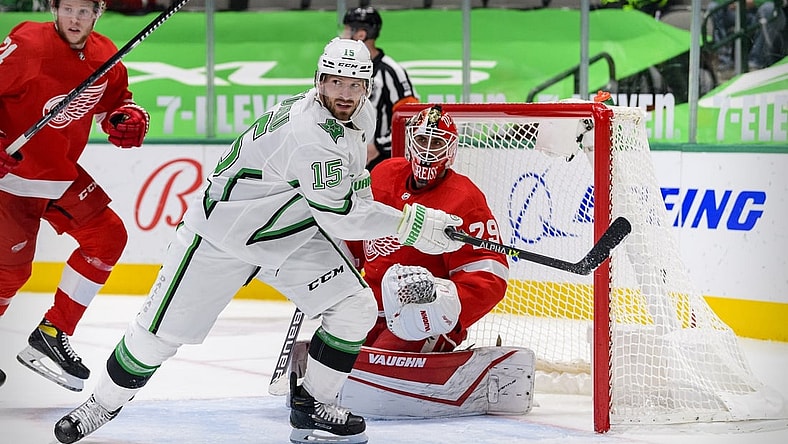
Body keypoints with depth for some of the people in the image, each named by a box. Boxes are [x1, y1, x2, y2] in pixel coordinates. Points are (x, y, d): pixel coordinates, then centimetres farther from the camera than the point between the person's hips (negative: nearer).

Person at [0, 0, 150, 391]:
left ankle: (52, 334, 7)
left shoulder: (105, 58, -1)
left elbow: (114, 100, 15)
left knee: (108, 238, 1)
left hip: (60, 172, 7)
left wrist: (128, 119, -8)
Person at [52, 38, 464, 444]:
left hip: (292, 232, 8)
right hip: (222, 232, -8)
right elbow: (339, 215, -34)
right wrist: (410, 223, -30)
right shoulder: (310, 130, -34)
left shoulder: (362, 116, -5)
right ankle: (102, 405, 21)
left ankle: (311, 405, 6)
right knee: (160, 331, -2)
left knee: (356, 308, -8)